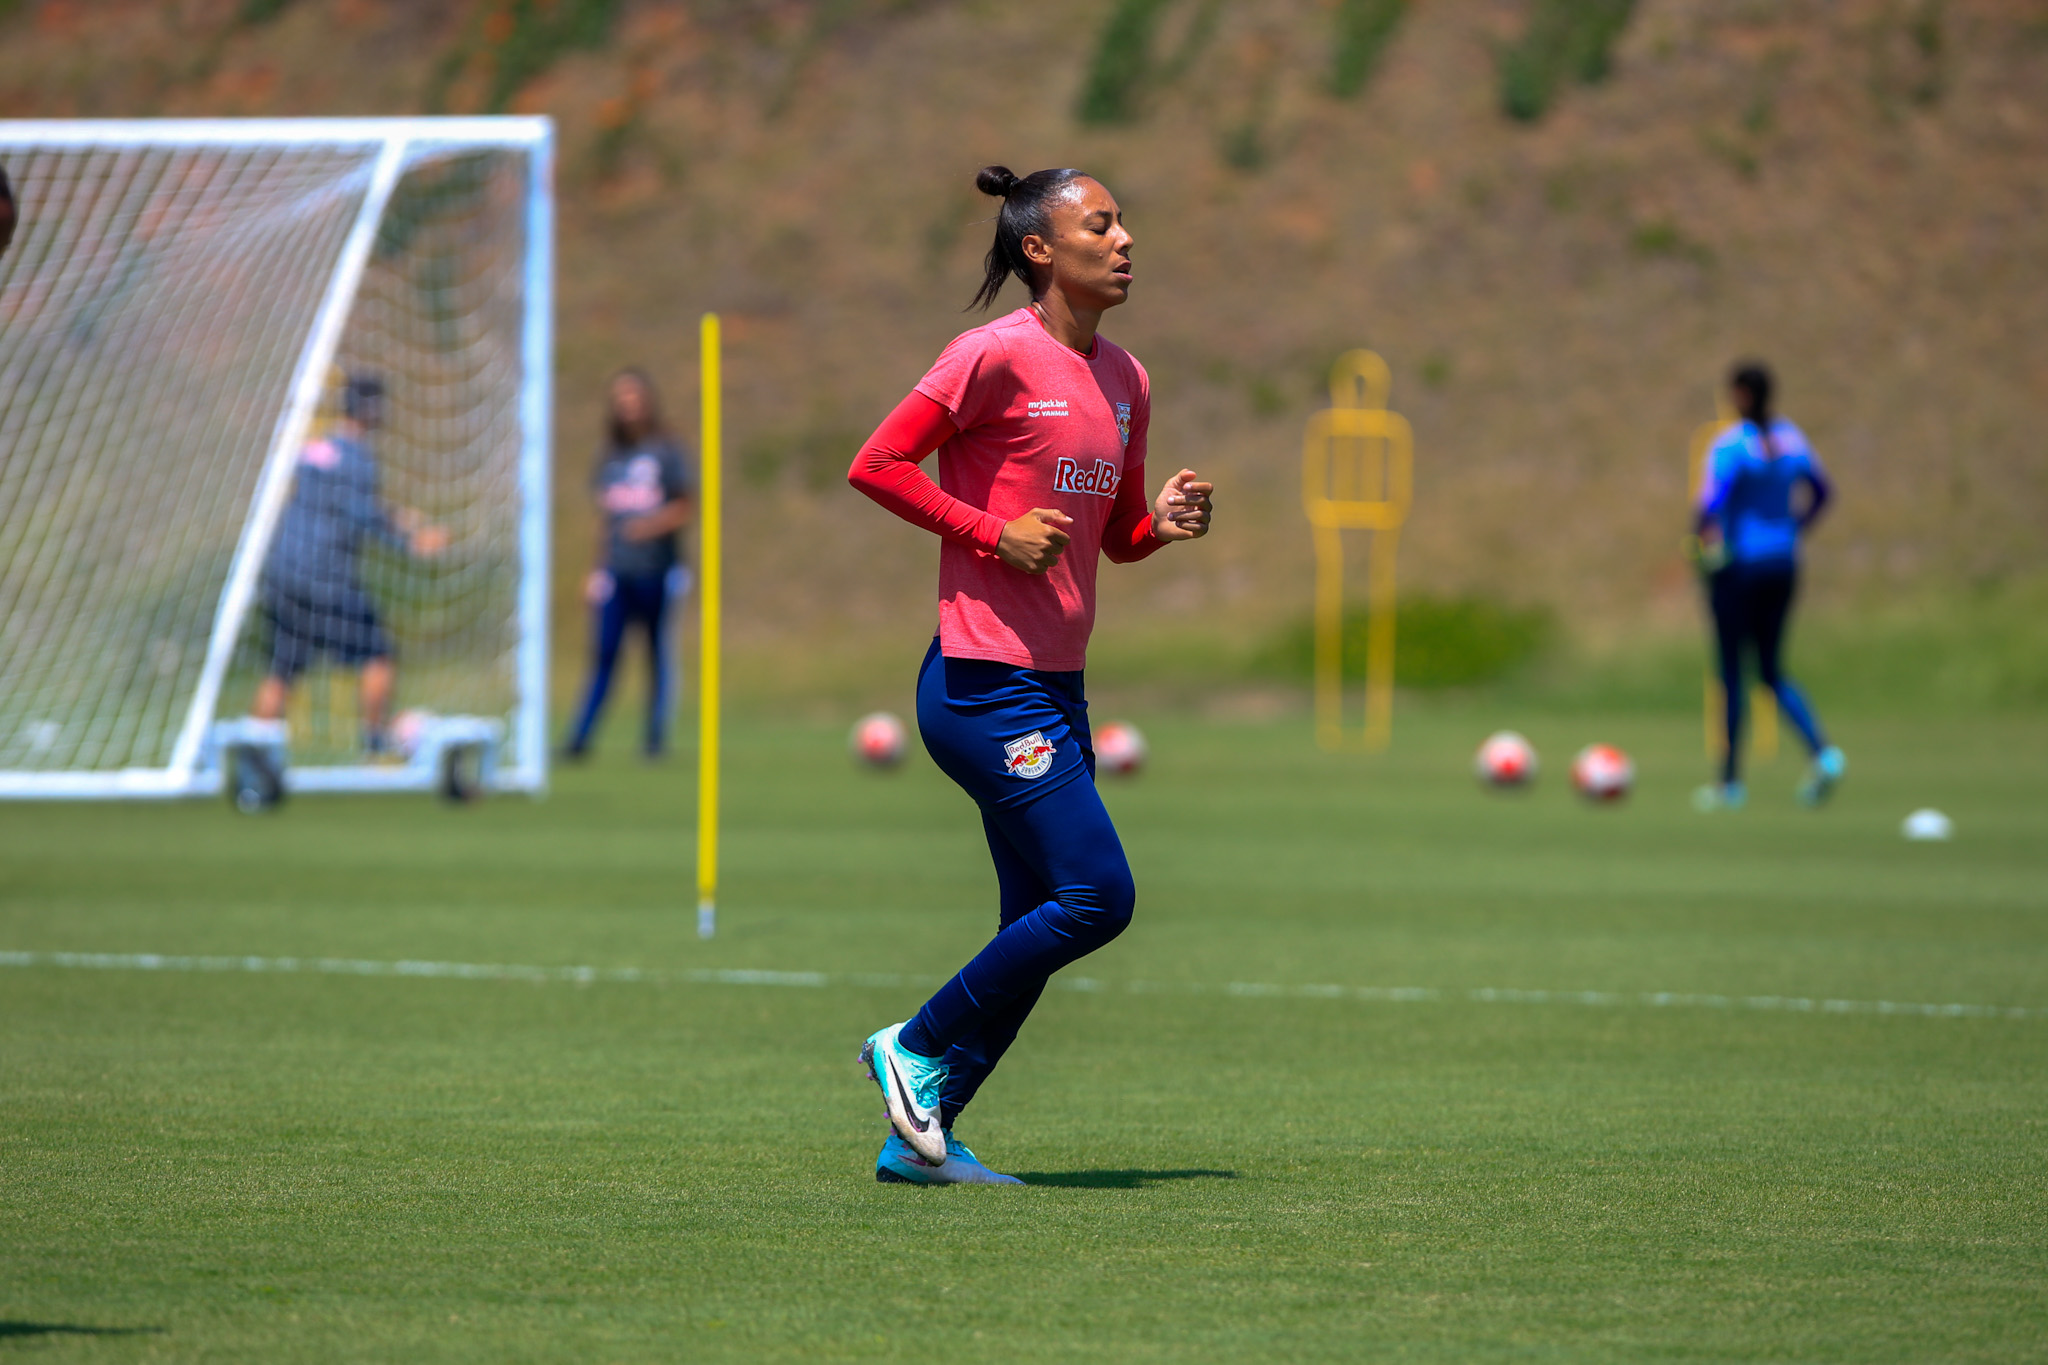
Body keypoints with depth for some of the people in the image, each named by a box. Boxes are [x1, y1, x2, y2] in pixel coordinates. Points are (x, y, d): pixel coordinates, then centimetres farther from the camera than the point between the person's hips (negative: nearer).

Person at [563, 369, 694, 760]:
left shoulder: (666, 452, 0)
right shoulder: (610, 456, 12)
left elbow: (683, 509, 0)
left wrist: (653, 525, -18)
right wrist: (599, 569, 16)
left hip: (655, 567, -3)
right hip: (616, 569, 3)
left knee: (657, 651, 2)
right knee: (605, 651, -5)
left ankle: (655, 735, 10)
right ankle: (581, 737, -10)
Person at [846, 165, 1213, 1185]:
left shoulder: (1125, 380, 13)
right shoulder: (998, 355, -11)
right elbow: (875, 466, -11)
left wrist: (1164, 522, 1)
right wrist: (993, 532, -16)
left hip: (1055, 690, 9)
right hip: (984, 682, -9)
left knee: (1037, 930, 8)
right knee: (1099, 895, -13)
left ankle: (920, 1139, 14)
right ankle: (914, 1049, 3)